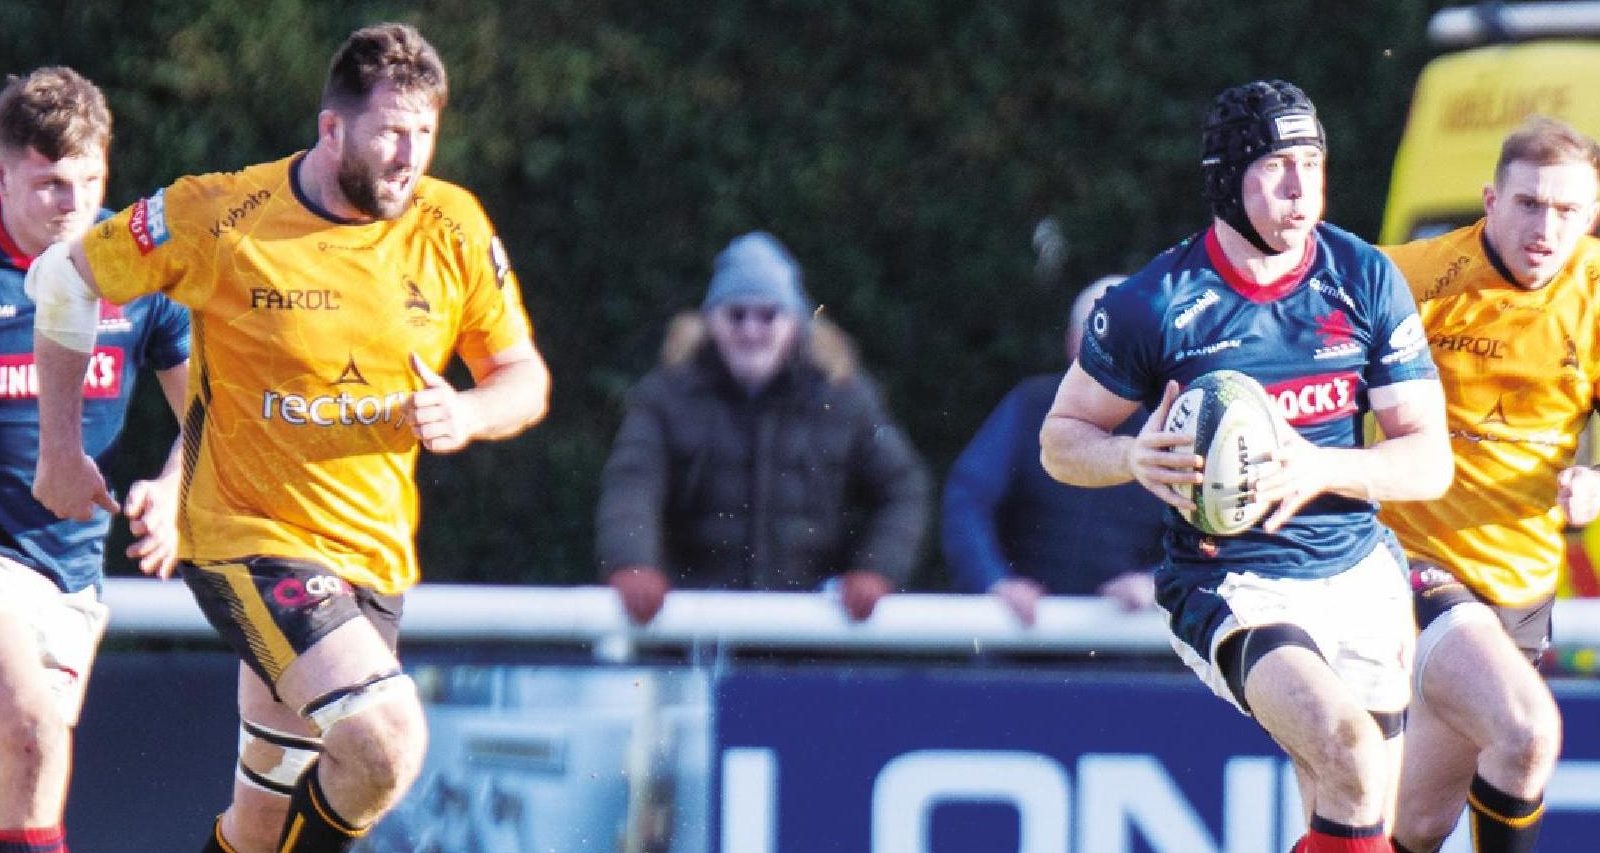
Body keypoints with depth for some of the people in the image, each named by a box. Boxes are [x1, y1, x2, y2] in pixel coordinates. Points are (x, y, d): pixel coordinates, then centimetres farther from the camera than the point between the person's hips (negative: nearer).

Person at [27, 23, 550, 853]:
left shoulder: (454, 230, -1)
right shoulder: (220, 217, -12)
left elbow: (524, 377, 8)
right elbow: (65, 278, 1)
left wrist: (468, 414, -15)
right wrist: (62, 450, 3)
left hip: (373, 557, 5)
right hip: (246, 537, -5)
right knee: (387, 735, -25)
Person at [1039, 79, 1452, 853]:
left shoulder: (1366, 281, 0)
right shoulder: (1155, 302, -9)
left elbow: (1429, 460, -1)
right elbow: (1061, 439, 2)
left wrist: (1320, 469, -19)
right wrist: (1133, 457, -20)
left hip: (1360, 575, 5)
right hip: (1228, 584, -5)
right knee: (1346, 750, -30)